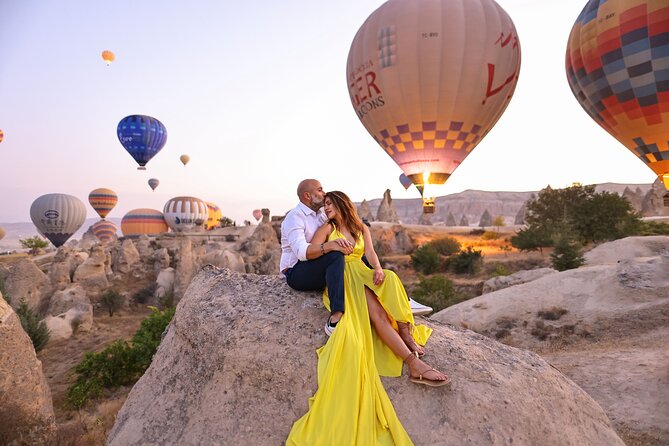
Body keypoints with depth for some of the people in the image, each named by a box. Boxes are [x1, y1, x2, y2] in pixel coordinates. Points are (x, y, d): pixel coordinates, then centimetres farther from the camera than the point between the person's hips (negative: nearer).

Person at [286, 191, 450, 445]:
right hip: (340, 281, -4)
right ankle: (414, 363, -35)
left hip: (361, 277, 4)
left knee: (388, 280, -30)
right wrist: (330, 246, -16)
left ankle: (407, 336, -29)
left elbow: (370, 254, 5)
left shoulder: (361, 229, 20)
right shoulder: (327, 228, 10)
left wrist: (378, 269, -16)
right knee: (376, 312, -29)